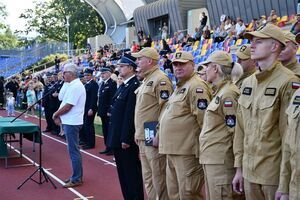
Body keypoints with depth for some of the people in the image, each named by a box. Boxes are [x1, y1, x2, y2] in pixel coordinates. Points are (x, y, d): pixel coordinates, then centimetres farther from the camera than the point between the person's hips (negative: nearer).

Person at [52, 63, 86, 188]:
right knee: (74, 150, 16)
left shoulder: (75, 86, -18)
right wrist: (59, 115, 4)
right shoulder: (74, 85, 13)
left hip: (72, 123, -10)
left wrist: (56, 114, -7)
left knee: (73, 151, -3)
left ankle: (76, 179, 4)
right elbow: (66, 103, 16)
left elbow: (68, 106, -21)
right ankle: (77, 176, 25)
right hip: (71, 121, 10)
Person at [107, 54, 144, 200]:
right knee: (123, 172, 17)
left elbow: (131, 115, -21)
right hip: (118, 138, 10)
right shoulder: (124, 85, 14)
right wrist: (116, 137, 16)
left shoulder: (134, 86, -17)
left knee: (132, 172, 1)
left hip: (127, 139, -10)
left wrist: (126, 139, -22)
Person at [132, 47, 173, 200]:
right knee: (148, 179, 16)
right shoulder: (146, 80, 17)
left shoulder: (160, 79, -13)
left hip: (154, 139, -10)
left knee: (159, 180, -2)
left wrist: (159, 136, -21)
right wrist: (138, 133, 18)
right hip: (143, 138, 10)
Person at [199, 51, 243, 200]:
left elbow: (235, 130, -18)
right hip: (211, 159, 10)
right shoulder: (220, 92, 15)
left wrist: (237, 164, -15)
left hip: (221, 161, -10)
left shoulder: (228, 94, -15)